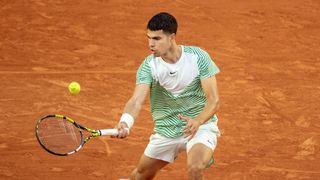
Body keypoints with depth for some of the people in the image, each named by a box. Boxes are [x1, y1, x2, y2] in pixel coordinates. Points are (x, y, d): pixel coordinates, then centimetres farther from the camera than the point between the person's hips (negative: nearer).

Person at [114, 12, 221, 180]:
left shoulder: (198, 57, -18)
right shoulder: (148, 66, -14)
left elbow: (213, 100, -18)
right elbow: (136, 101, -26)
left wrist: (197, 121, -39)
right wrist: (125, 123, -48)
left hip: (201, 126, -3)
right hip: (166, 130, 3)